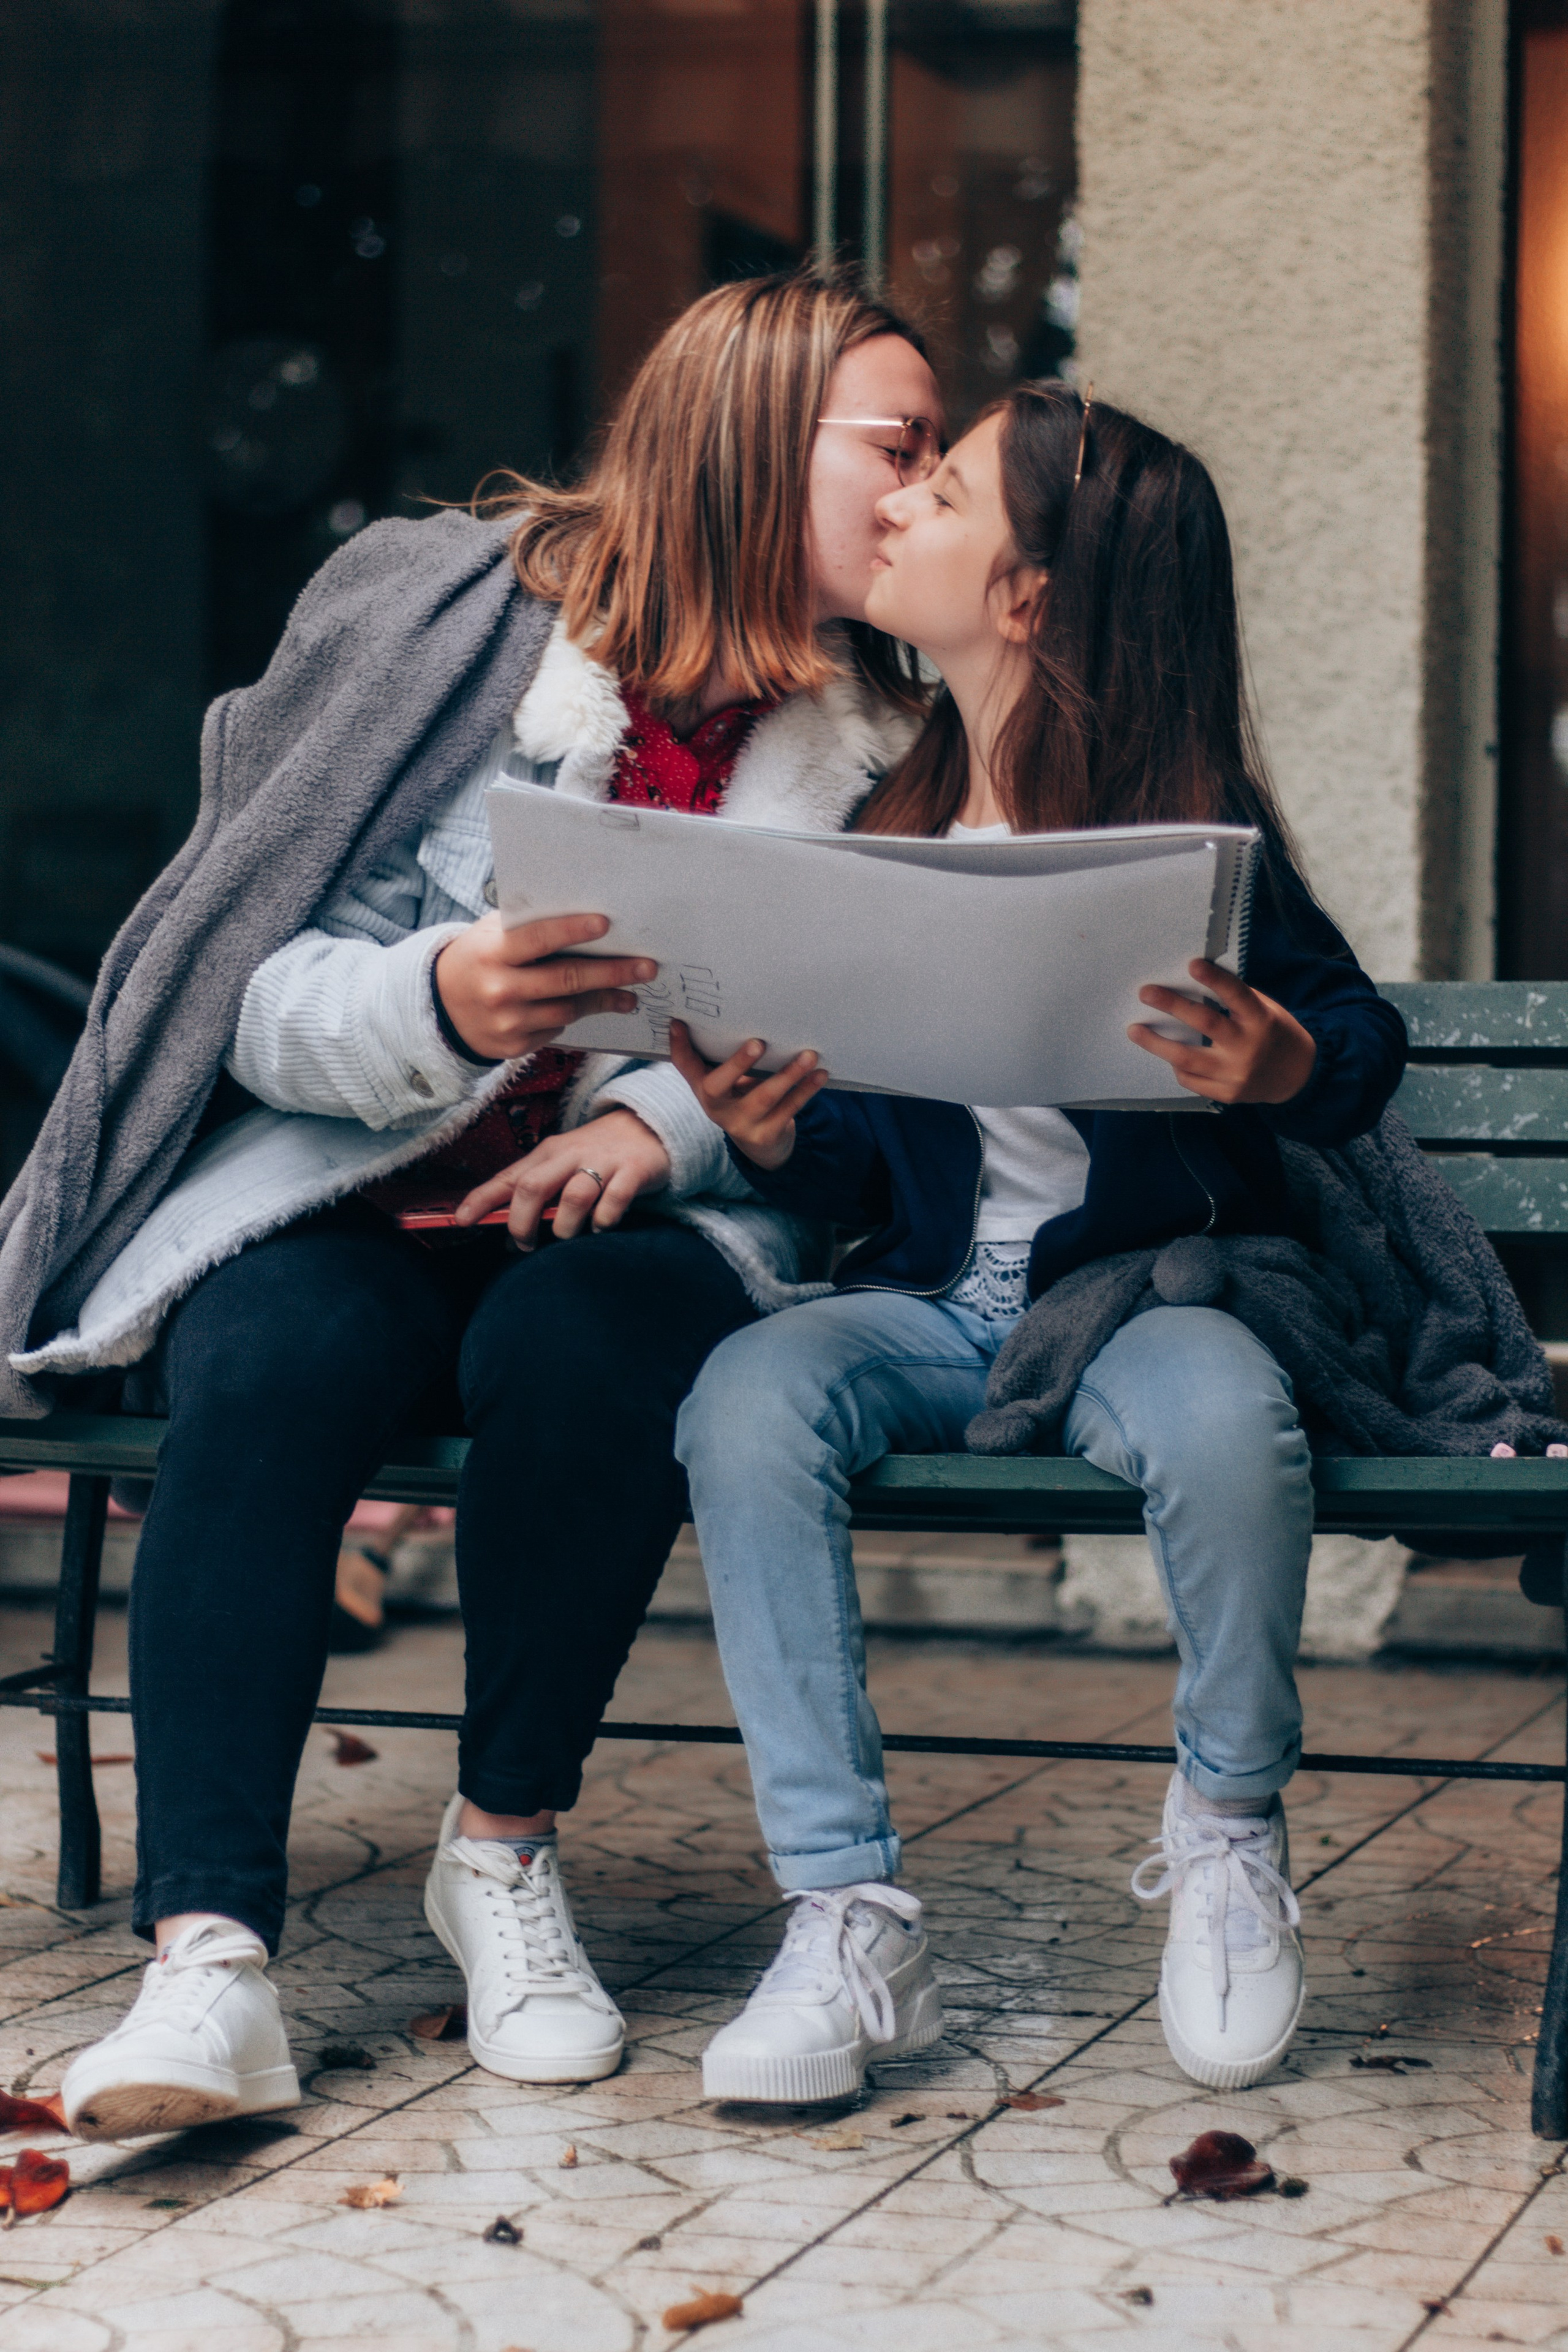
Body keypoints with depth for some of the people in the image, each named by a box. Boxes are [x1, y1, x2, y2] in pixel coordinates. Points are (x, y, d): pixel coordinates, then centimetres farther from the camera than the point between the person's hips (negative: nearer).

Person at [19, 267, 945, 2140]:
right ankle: (208, 1954, -37)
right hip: (345, 1197, -1)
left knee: (584, 1342, -34)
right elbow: (266, 1003, -7)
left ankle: (505, 1854, -14)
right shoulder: (453, 618, -4)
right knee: (274, 1361, -33)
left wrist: (671, 1122, -14)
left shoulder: (873, 738, 6)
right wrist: (440, 1001, -29)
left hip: (638, 1227, 1)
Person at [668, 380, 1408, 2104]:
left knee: (1222, 1416, -37)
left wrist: (1285, 1068, -23)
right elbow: (862, 1169, 10)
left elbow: (1363, 1045, 1)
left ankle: (1228, 1832, -7)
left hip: (1145, 1281, -3)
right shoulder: (881, 811, 6)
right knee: (745, 1403, -28)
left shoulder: (1189, 818, -6)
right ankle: (850, 1924, -24)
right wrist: (772, 1138, -13)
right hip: (930, 1299, 3)